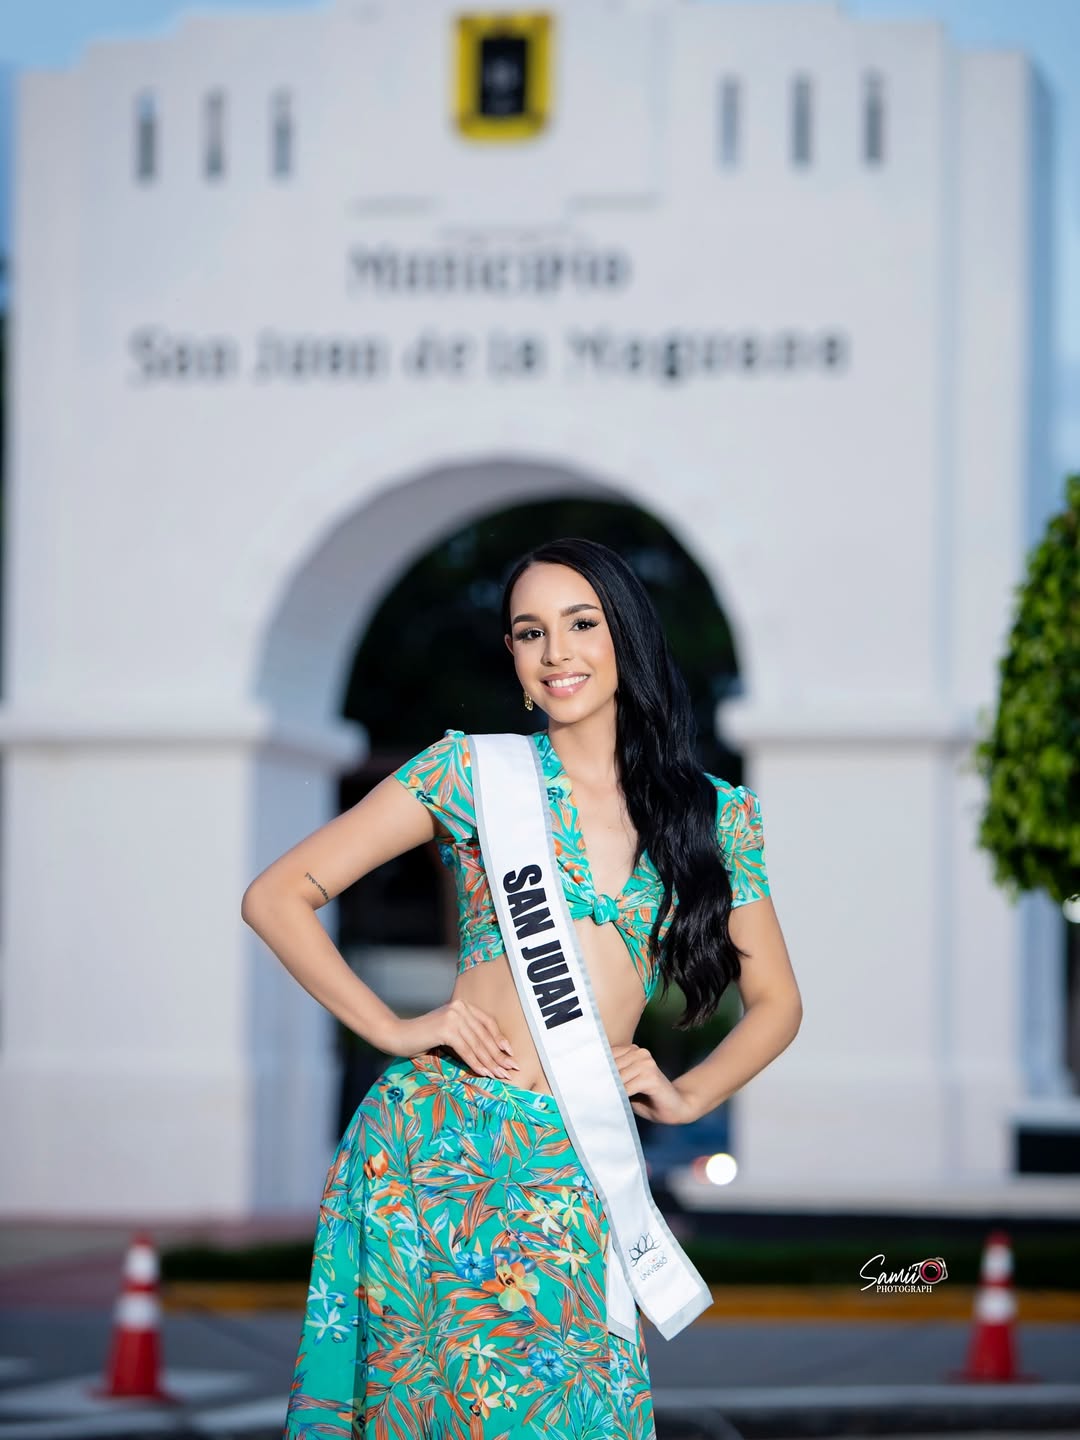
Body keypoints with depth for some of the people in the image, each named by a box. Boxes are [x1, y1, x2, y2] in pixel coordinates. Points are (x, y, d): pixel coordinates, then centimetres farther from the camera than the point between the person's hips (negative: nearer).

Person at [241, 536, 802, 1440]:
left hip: (578, 1170, 2)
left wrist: (687, 1095, 4)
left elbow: (774, 1001, 21)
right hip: (440, 1141, -2)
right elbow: (278, 897, 4)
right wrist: (395, 1031, -5)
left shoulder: (719, 815, 10)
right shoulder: (474, 769, 3)